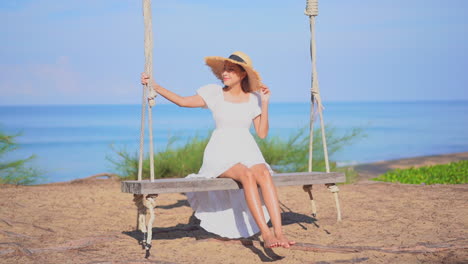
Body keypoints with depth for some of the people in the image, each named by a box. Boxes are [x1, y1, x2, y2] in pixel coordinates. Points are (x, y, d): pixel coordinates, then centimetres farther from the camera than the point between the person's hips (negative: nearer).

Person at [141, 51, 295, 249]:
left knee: (264, 174, -34)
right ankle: (265, 234, -39)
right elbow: (183, 101, 1)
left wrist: (265, 104, 0)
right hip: (221, 155, -2)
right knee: (247, 175, -36)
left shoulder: (253, 98, 11)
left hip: (247, 152, 2)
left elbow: (262, 133, 8)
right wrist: (155, 86, -6)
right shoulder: (215, 93, 7)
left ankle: (279, 232, -40)